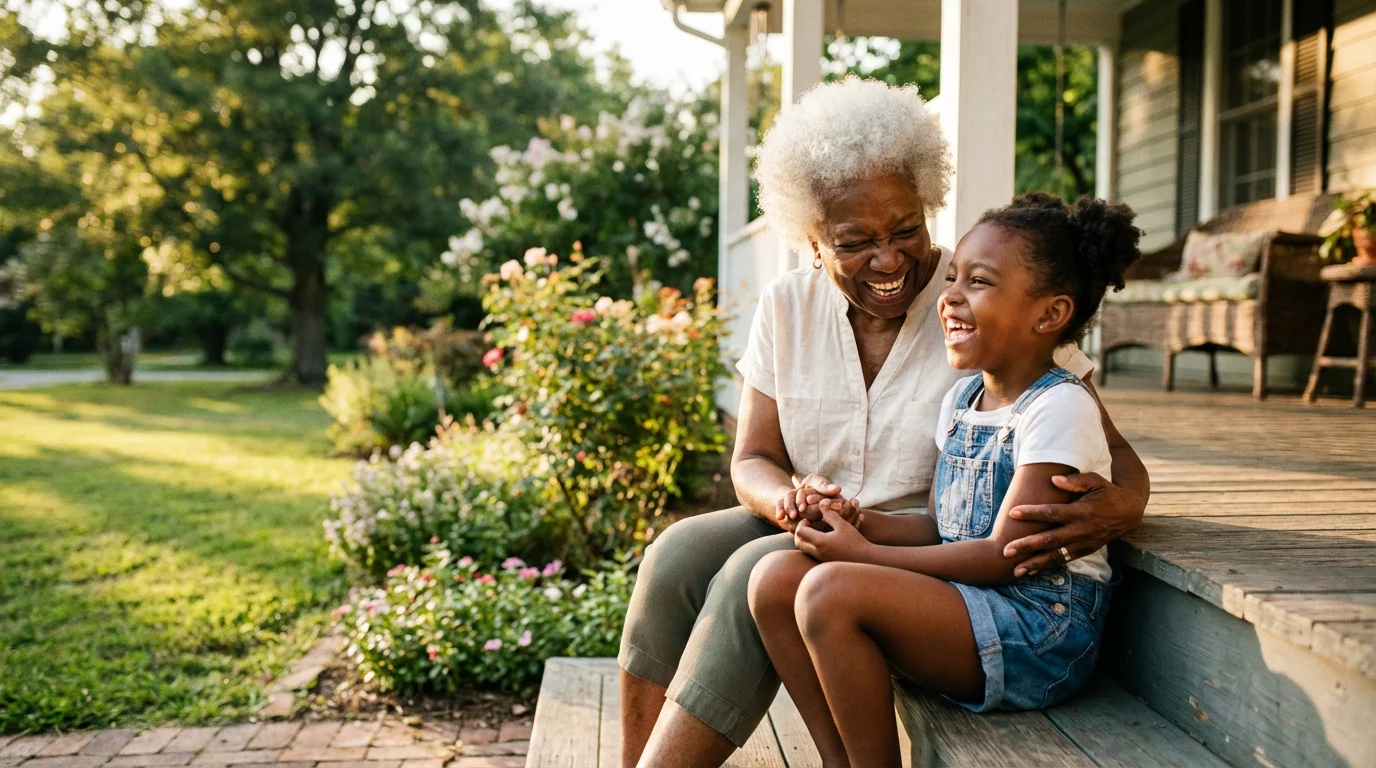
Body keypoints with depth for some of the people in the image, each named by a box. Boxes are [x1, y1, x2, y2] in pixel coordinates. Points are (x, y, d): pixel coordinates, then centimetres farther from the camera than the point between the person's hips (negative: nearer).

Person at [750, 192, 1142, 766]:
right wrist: (864, 523, -6)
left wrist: (863, 554, -15)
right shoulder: (961, 400, 13)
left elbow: (1005, 555, -17)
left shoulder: (1059, 407, -13)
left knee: (830, 590, -28)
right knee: (776, 578, -7)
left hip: (1042, 630, -8)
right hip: (963, 597, 9)